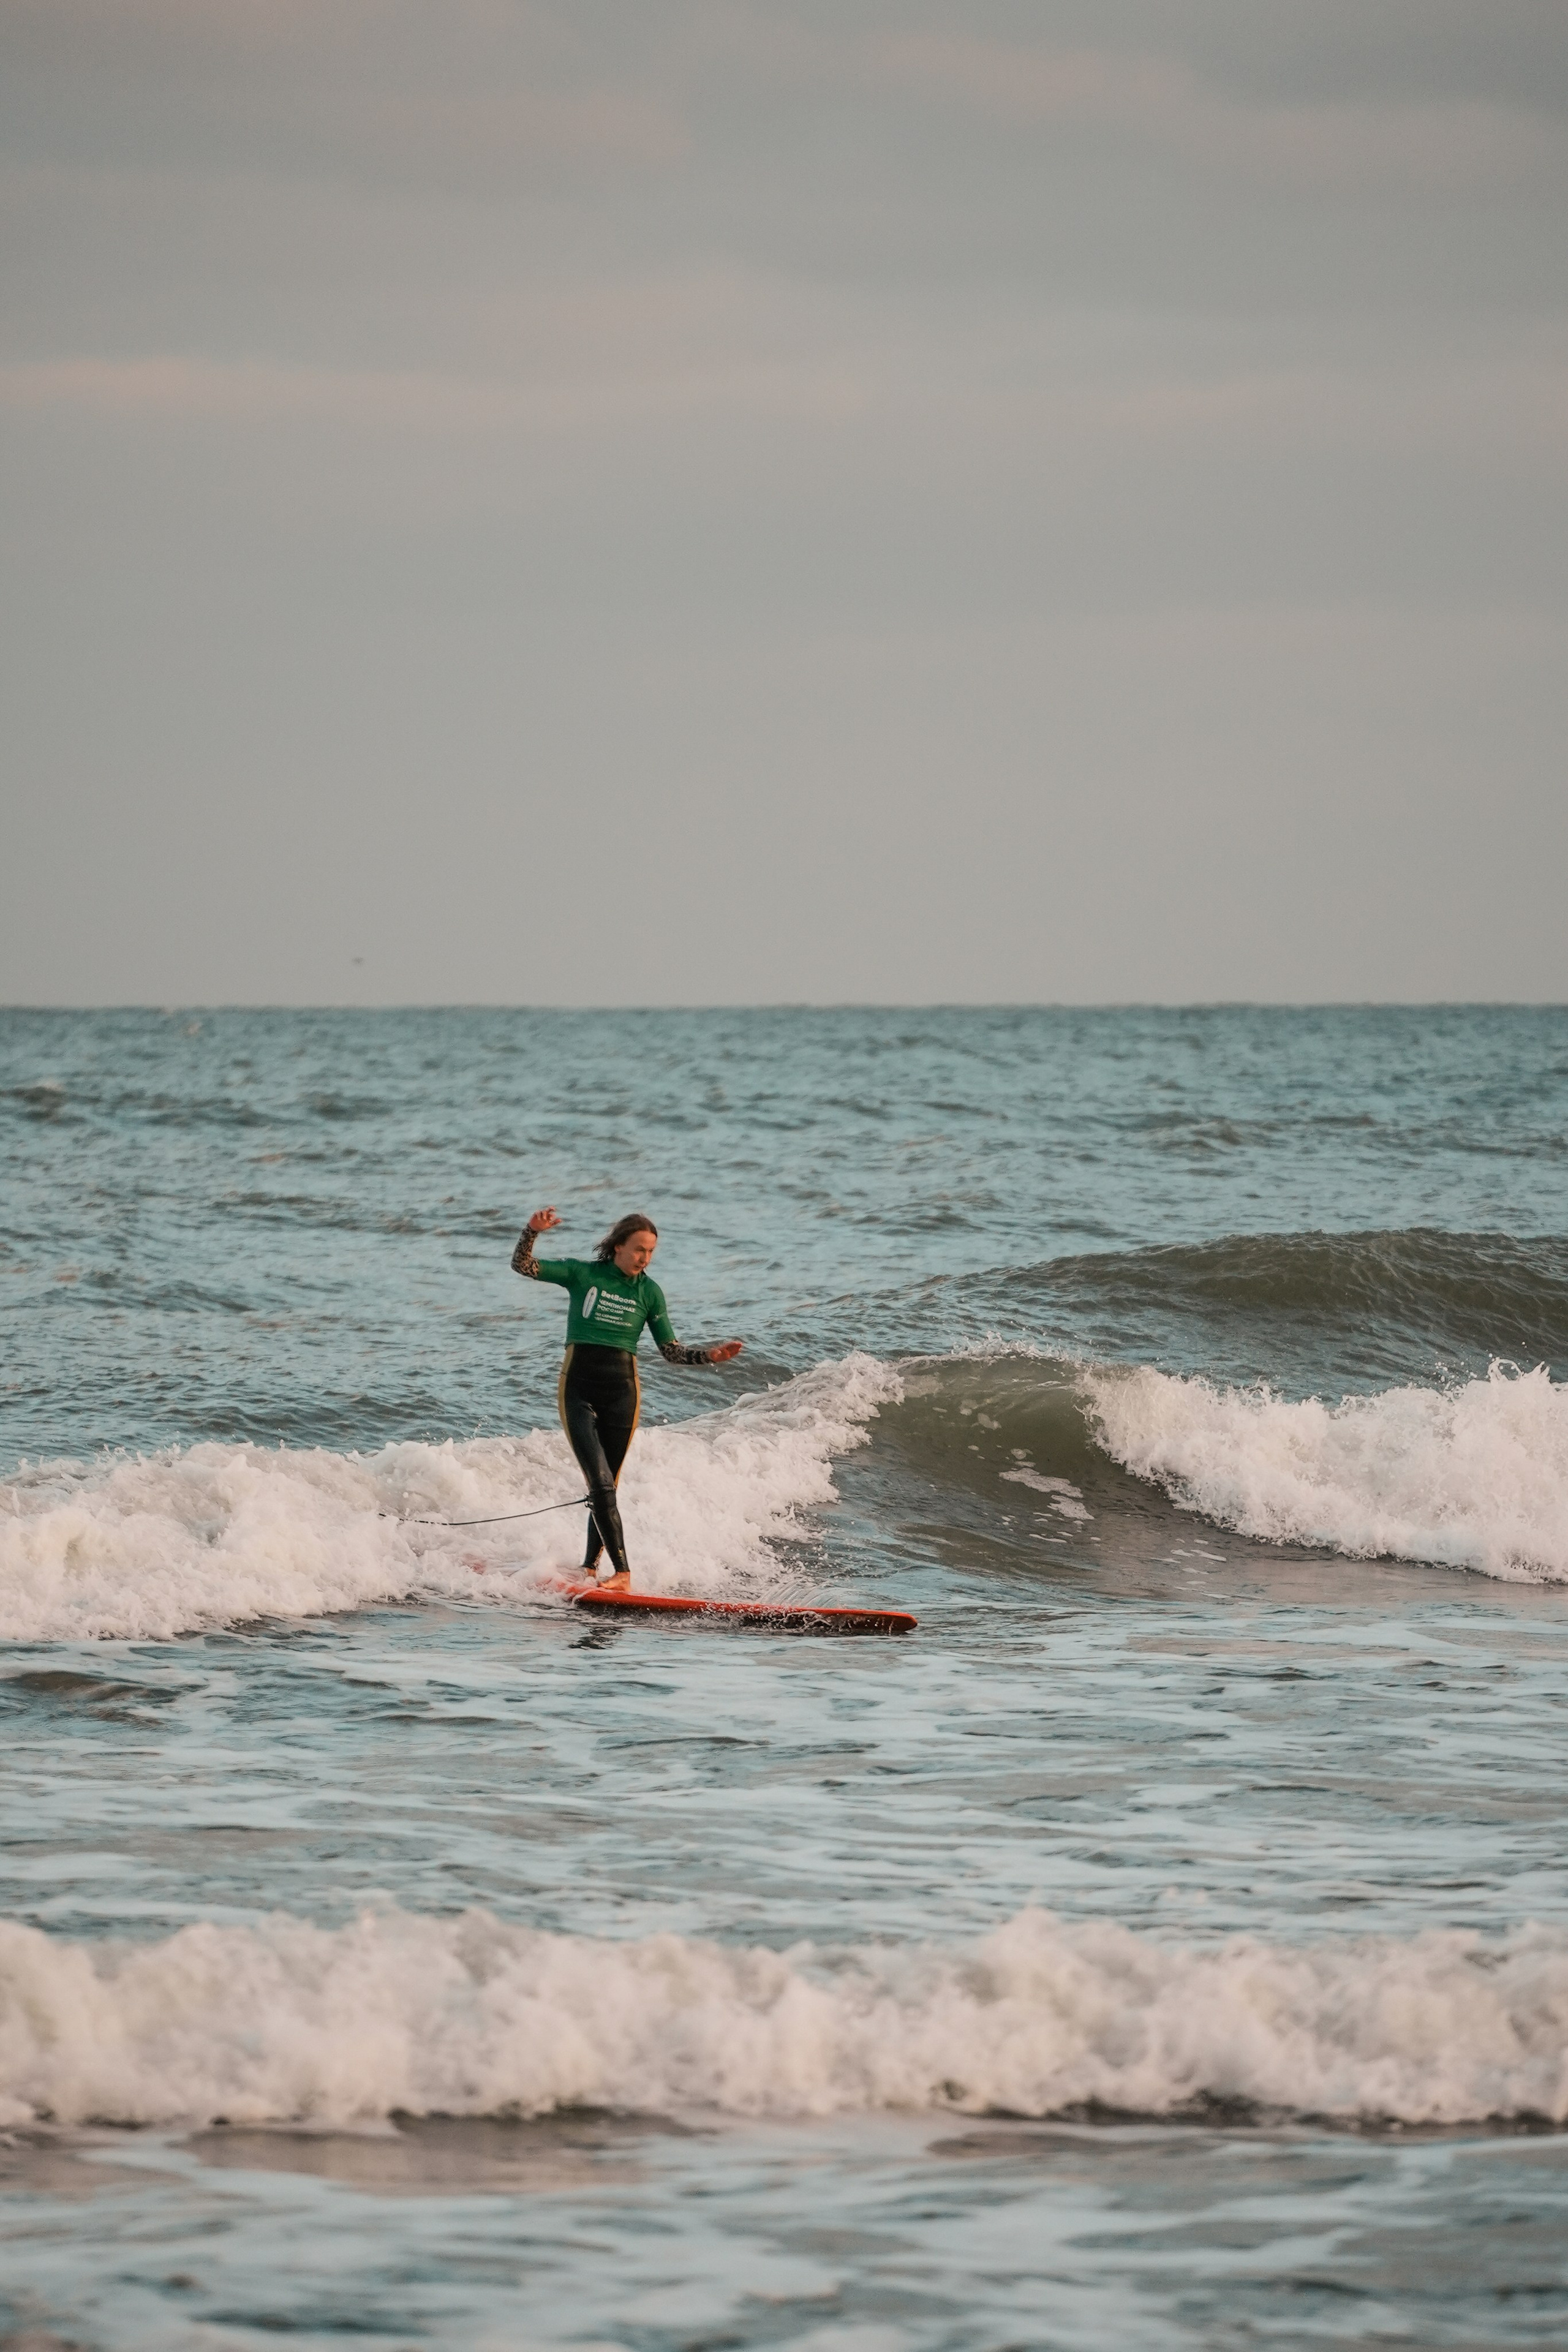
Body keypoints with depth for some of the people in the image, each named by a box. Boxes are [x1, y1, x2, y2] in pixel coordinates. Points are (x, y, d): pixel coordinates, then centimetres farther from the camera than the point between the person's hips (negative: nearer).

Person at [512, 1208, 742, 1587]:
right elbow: (522, 1265, -6)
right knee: (601, 1484, -14)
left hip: (622, 1393, 2)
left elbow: (671, 1351, 7)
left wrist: (709, 1356, -9)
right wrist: (532, 1231, -24)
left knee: (605, 1487, 6)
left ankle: (591, 1567, 20)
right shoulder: (583, 1274, 0)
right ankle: (621, 1571, -18)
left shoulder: (649, 1292, 6)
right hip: (579, 1389, -2)